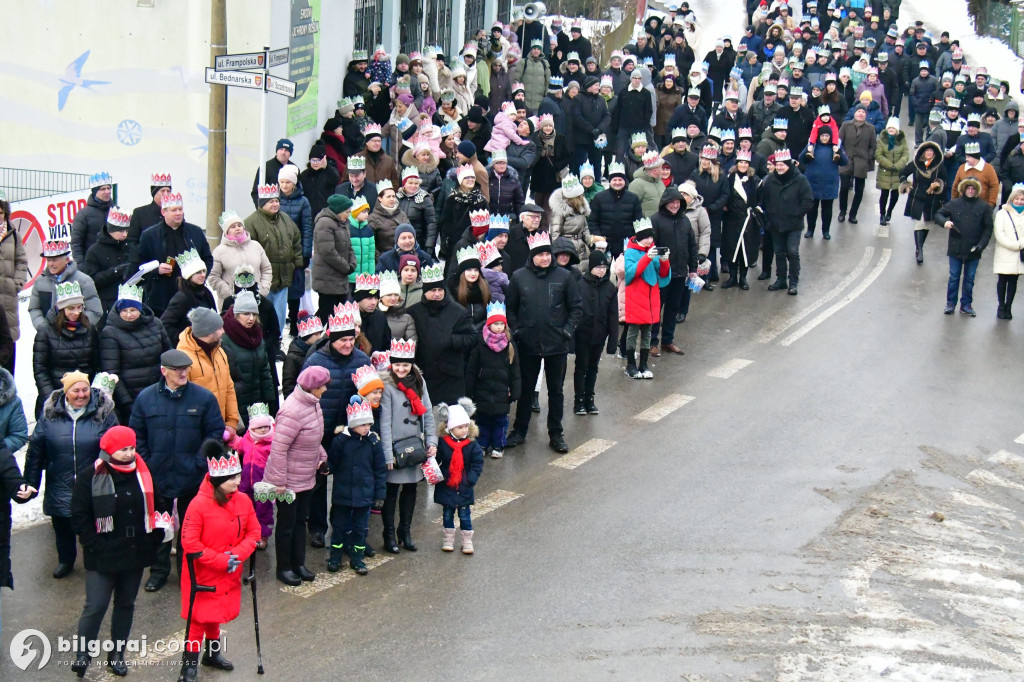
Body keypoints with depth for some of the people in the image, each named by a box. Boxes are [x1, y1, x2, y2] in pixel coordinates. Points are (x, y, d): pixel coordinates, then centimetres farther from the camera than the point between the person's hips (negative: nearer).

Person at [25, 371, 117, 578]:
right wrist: (30, 483, 0)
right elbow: (35, 450, 0)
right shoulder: (50, 413, -6)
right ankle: (65, 560, 42)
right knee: (62, 526, 19)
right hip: (60, 488, 2)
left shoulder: (103, 412, -10)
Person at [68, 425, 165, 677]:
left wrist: (154, 539, 5)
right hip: (102, 557, -5)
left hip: (135, 554, 5)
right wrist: (95, 546, -14)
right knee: (96, 606, -8)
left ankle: (117, 654, 25)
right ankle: (82, 654, 6)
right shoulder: (91, 477, -9)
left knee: (126, 605, 13)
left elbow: (154, 509, 15)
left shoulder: (142, 474, 5)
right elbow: (79, 516, -8)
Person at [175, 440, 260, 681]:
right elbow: (189, 543, -21)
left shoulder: (243, 501, -5)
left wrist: (237, 554, -15)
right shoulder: (199, 504, -22)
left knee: (216, 615, 22)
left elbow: (253, 532, 3)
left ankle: (212, 654, 41)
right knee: (198, 618, 0)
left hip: (229, 575, 6)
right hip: (202, 575, -5)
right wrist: (221, 560, -20)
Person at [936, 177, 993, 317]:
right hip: (956, 248, 0)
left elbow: (988, 228, 1)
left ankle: (966, 305, 17)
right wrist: (945, 222, -16)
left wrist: (982, 244, -10)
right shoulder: (954, 204, 1)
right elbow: (938, 214, 6)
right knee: (954, 277, 6)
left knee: (969, 279, 8)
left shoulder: (984, 207, -1)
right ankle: (950, 303, 16)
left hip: (973, 250, 0)